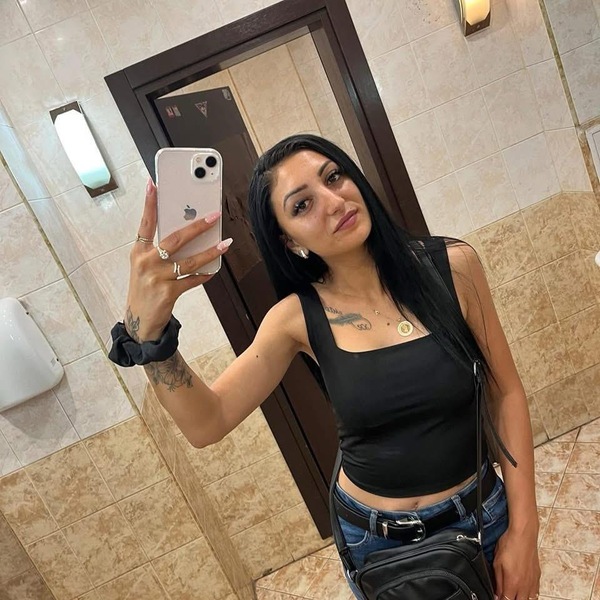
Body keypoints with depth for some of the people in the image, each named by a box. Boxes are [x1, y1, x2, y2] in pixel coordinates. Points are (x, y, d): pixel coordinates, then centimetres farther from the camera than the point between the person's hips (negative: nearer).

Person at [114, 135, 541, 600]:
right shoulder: (299, 317, -13)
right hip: (375, 540, 0)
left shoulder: (451, 264, -15)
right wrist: (147, 330, -34)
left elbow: (507, 391, -6)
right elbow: (207, 424, -18)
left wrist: (523, 528, -7)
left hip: (483, 514, 1)